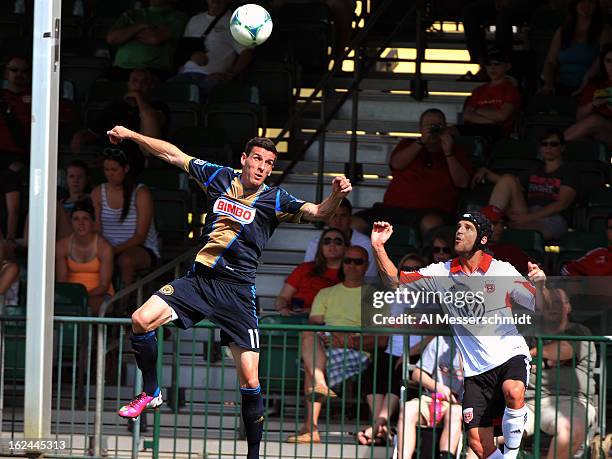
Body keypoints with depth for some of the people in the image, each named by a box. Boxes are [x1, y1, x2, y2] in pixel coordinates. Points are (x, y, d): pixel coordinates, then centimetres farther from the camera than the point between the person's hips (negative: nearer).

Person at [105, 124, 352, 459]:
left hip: (237, 290, -2)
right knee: (141, 319, -17)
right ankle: (151, 393, 7)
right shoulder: (220, 178, 6)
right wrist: (132, 135, 12)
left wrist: (336, 195, -34)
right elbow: (174, 155, 14)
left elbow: (318, 213, -13)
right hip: (198, 278, 2)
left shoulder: (275, 200, -1)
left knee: (249, 381, -8)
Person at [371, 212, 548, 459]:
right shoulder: (441, 273, 4)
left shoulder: (502, 271, -5)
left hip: (510, 355, -3)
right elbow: (395, 279, 6)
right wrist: (378, 247, -8)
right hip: (475, 369, 3)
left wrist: (540, 285, -25)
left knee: (513, 391, -37)